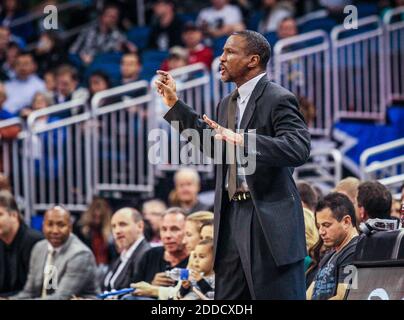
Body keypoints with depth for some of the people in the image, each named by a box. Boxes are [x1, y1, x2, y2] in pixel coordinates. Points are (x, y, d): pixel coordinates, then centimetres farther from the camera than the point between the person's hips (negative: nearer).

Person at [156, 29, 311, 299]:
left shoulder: (278, 99, -10)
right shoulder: (228, 104, 17)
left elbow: (299, 148, -23)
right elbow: (215, 144, 33)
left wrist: (242, 140, -30)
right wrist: (175, 104, 29)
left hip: (270, 220, -9)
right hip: (232, 216, 9)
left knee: (279, 296, -6)